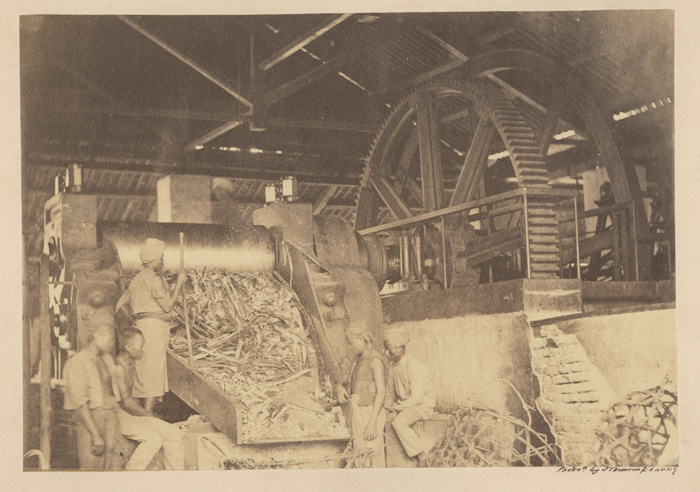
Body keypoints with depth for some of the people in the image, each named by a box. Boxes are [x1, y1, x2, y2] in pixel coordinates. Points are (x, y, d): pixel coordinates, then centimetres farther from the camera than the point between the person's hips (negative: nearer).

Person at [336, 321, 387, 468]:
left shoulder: (374, 360, -10)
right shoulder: (359, 360, 16)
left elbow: (381, 391, -17)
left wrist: (372, 422, -22)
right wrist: (340, 388, -1)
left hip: (370, 413, -9)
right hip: (358, 414, 9)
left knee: (373, 460, -9)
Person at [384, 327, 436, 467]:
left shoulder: (414, 366, -21)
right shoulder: (392, 365, 4)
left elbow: (416, 398, -25)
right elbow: (390, 392, 13)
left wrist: (396, 409, -20)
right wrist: (389, 408, -4)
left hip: (422, 406, -8)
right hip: (403, 406, 8)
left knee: (398, 421, -33)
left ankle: (421, 457, -23)